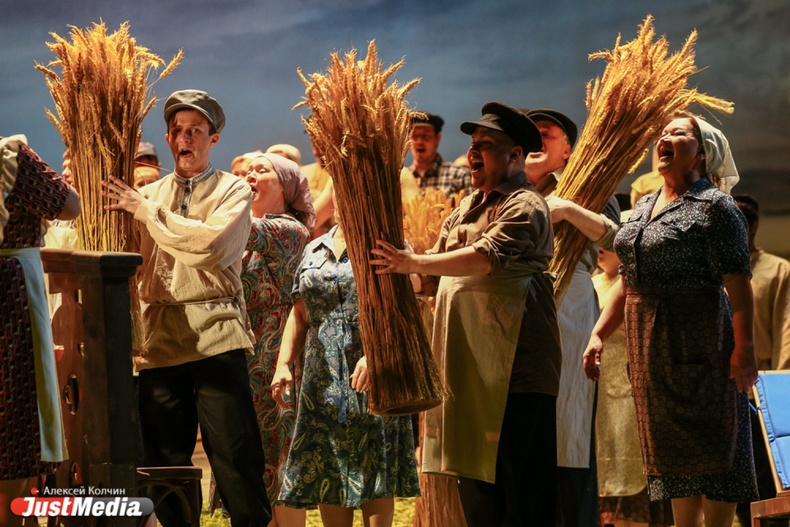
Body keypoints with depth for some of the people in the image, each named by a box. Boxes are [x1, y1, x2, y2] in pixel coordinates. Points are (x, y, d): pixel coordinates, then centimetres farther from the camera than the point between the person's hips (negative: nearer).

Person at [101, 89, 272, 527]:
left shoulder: (232, 191, 6)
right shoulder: (147, 195, 17)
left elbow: (211, 244, -13)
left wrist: (145, 211, -8)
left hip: (216, 338, -4)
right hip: (159, 340, 4)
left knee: (234, 459, -8)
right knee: (165, 463, 5)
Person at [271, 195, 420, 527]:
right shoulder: (315, 251, 17)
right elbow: (300, 315, 18)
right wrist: (284, 364, 5)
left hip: (371, 375, -5)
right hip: (323, 379, 5)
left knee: (374, 469, -6)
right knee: (326, 473, 4)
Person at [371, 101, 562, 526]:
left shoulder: (525, 208, -8)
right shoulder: (465, 209, 21)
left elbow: (486, 258, -24)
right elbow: (432, 278, 25)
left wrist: (413, 263, -29)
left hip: (513, 368, -9)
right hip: (467, 367, 9)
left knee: (519, 490, -9)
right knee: (475, 480, 10)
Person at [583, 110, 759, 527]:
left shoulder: (713, 206, -9)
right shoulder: (643, 207, 15)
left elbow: (738, 283, -15)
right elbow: (628, 282, 20)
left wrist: (744, 347, -21)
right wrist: (599, 333, 13)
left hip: (696, 339, -8)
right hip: (647, 343, 8)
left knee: (710, 444, -3)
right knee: (671, 446, 12)